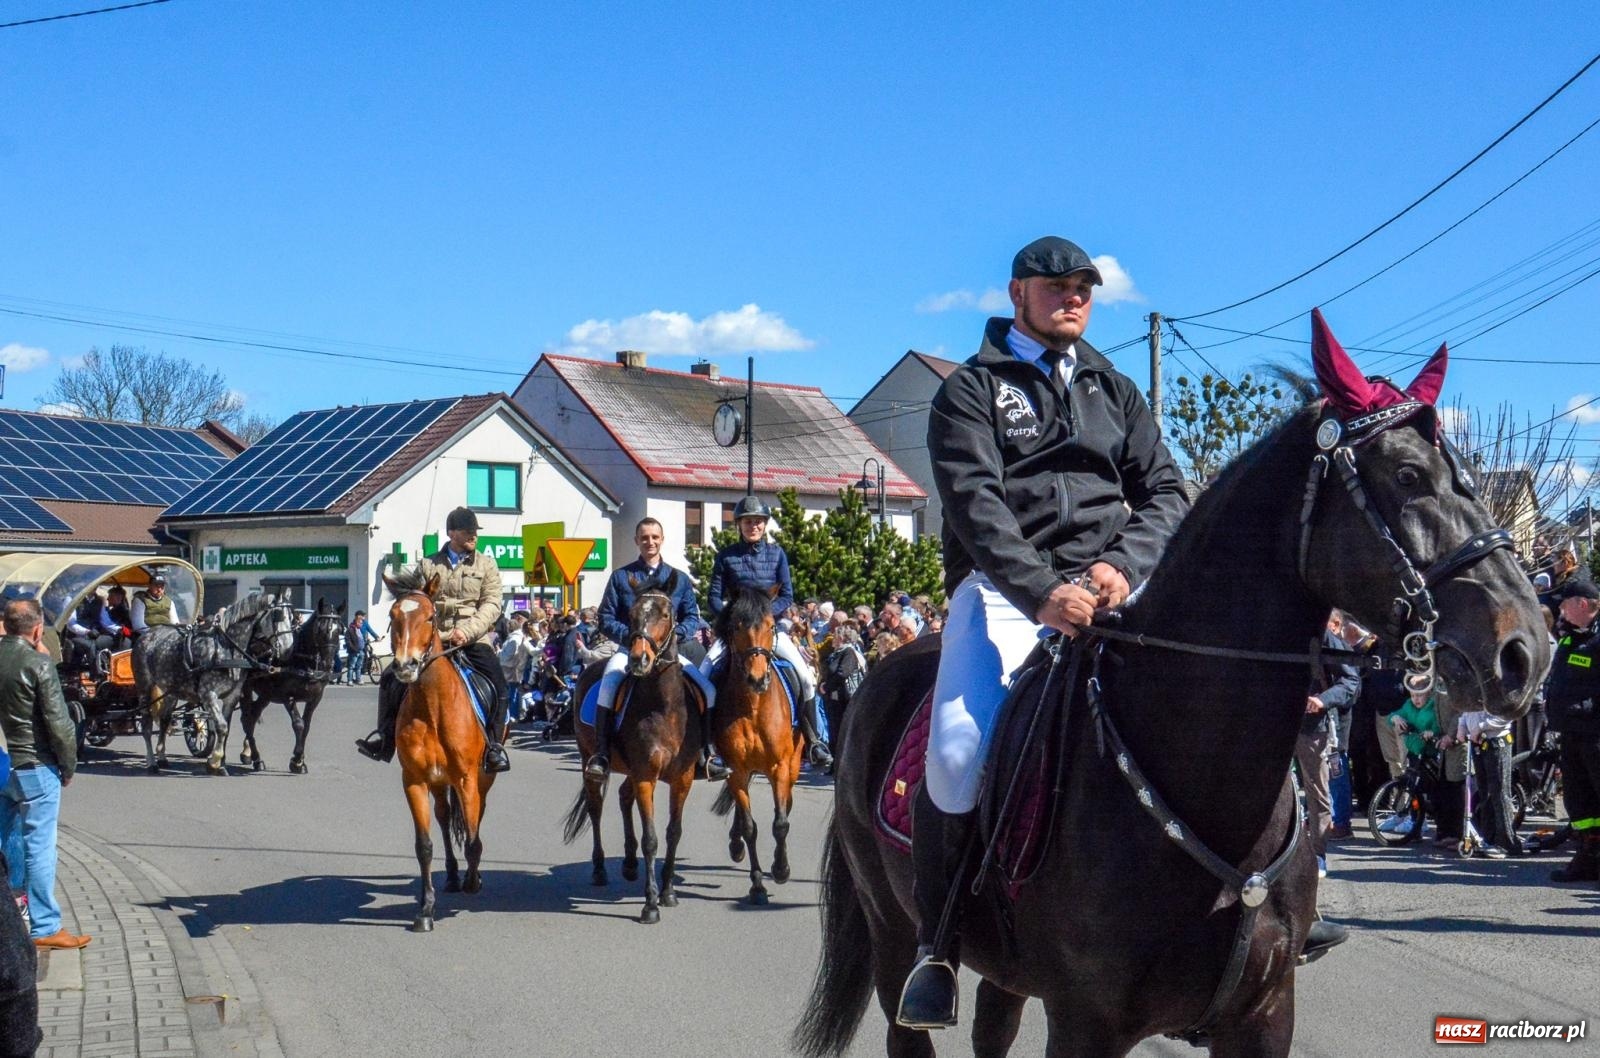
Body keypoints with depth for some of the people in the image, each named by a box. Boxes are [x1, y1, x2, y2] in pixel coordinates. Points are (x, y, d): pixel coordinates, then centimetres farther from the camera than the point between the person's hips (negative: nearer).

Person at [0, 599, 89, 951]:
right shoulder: (38, 664, -16)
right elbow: (58, 724, -16)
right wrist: (69, 767, -3)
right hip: (34, 767, -6)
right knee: (39, 846, -1)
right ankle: (46, 928, 3)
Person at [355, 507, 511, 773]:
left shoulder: (486, 564, 7)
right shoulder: (429, 565, 11)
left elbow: (491, 604, -3)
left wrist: (467, 631, -17)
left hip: (473, 642, -2)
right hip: (433, 640, 2)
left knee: (498, 684, -22)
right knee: (392, 678, -10)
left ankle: (493, 746, -12)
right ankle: (385, 737, 3)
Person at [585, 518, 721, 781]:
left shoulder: (679, 579, 11)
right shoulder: (621, 577, 6)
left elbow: (692, 617, 10)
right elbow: (605, 619, 3)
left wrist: (677, 633, -12)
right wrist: (630, 635, -14)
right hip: (630, 649, -2)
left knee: (708, 689, -14)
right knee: (609, 684, -33)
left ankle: (706, 755, 0)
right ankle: (601, 754, -28)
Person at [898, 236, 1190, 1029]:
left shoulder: (1115, 391, 23)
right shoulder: (972, 390, 8)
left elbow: (1167, 493, 12)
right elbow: (976, 504, -8)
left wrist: (1123, 563, -10)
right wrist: (1044, 591, -24)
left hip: (1109, 586, 4)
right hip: (1004, 588, -4)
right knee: (959, 751, -28)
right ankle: (936, 946, -11)